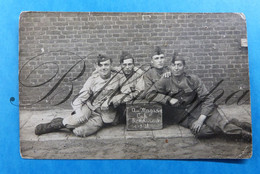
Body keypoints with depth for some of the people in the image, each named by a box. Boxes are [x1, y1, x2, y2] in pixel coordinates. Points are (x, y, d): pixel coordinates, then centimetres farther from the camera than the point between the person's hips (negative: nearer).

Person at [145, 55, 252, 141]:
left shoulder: (193, 79, -3)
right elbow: (150, 94, -6)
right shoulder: (165, 82, -2)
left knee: (219, 123, -28)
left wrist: (201, 119, -19)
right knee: (201, 131, -29)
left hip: (197, 108, 1)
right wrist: (169, 99, -17)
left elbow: (208, 99, -7)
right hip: (183, 116, 0)